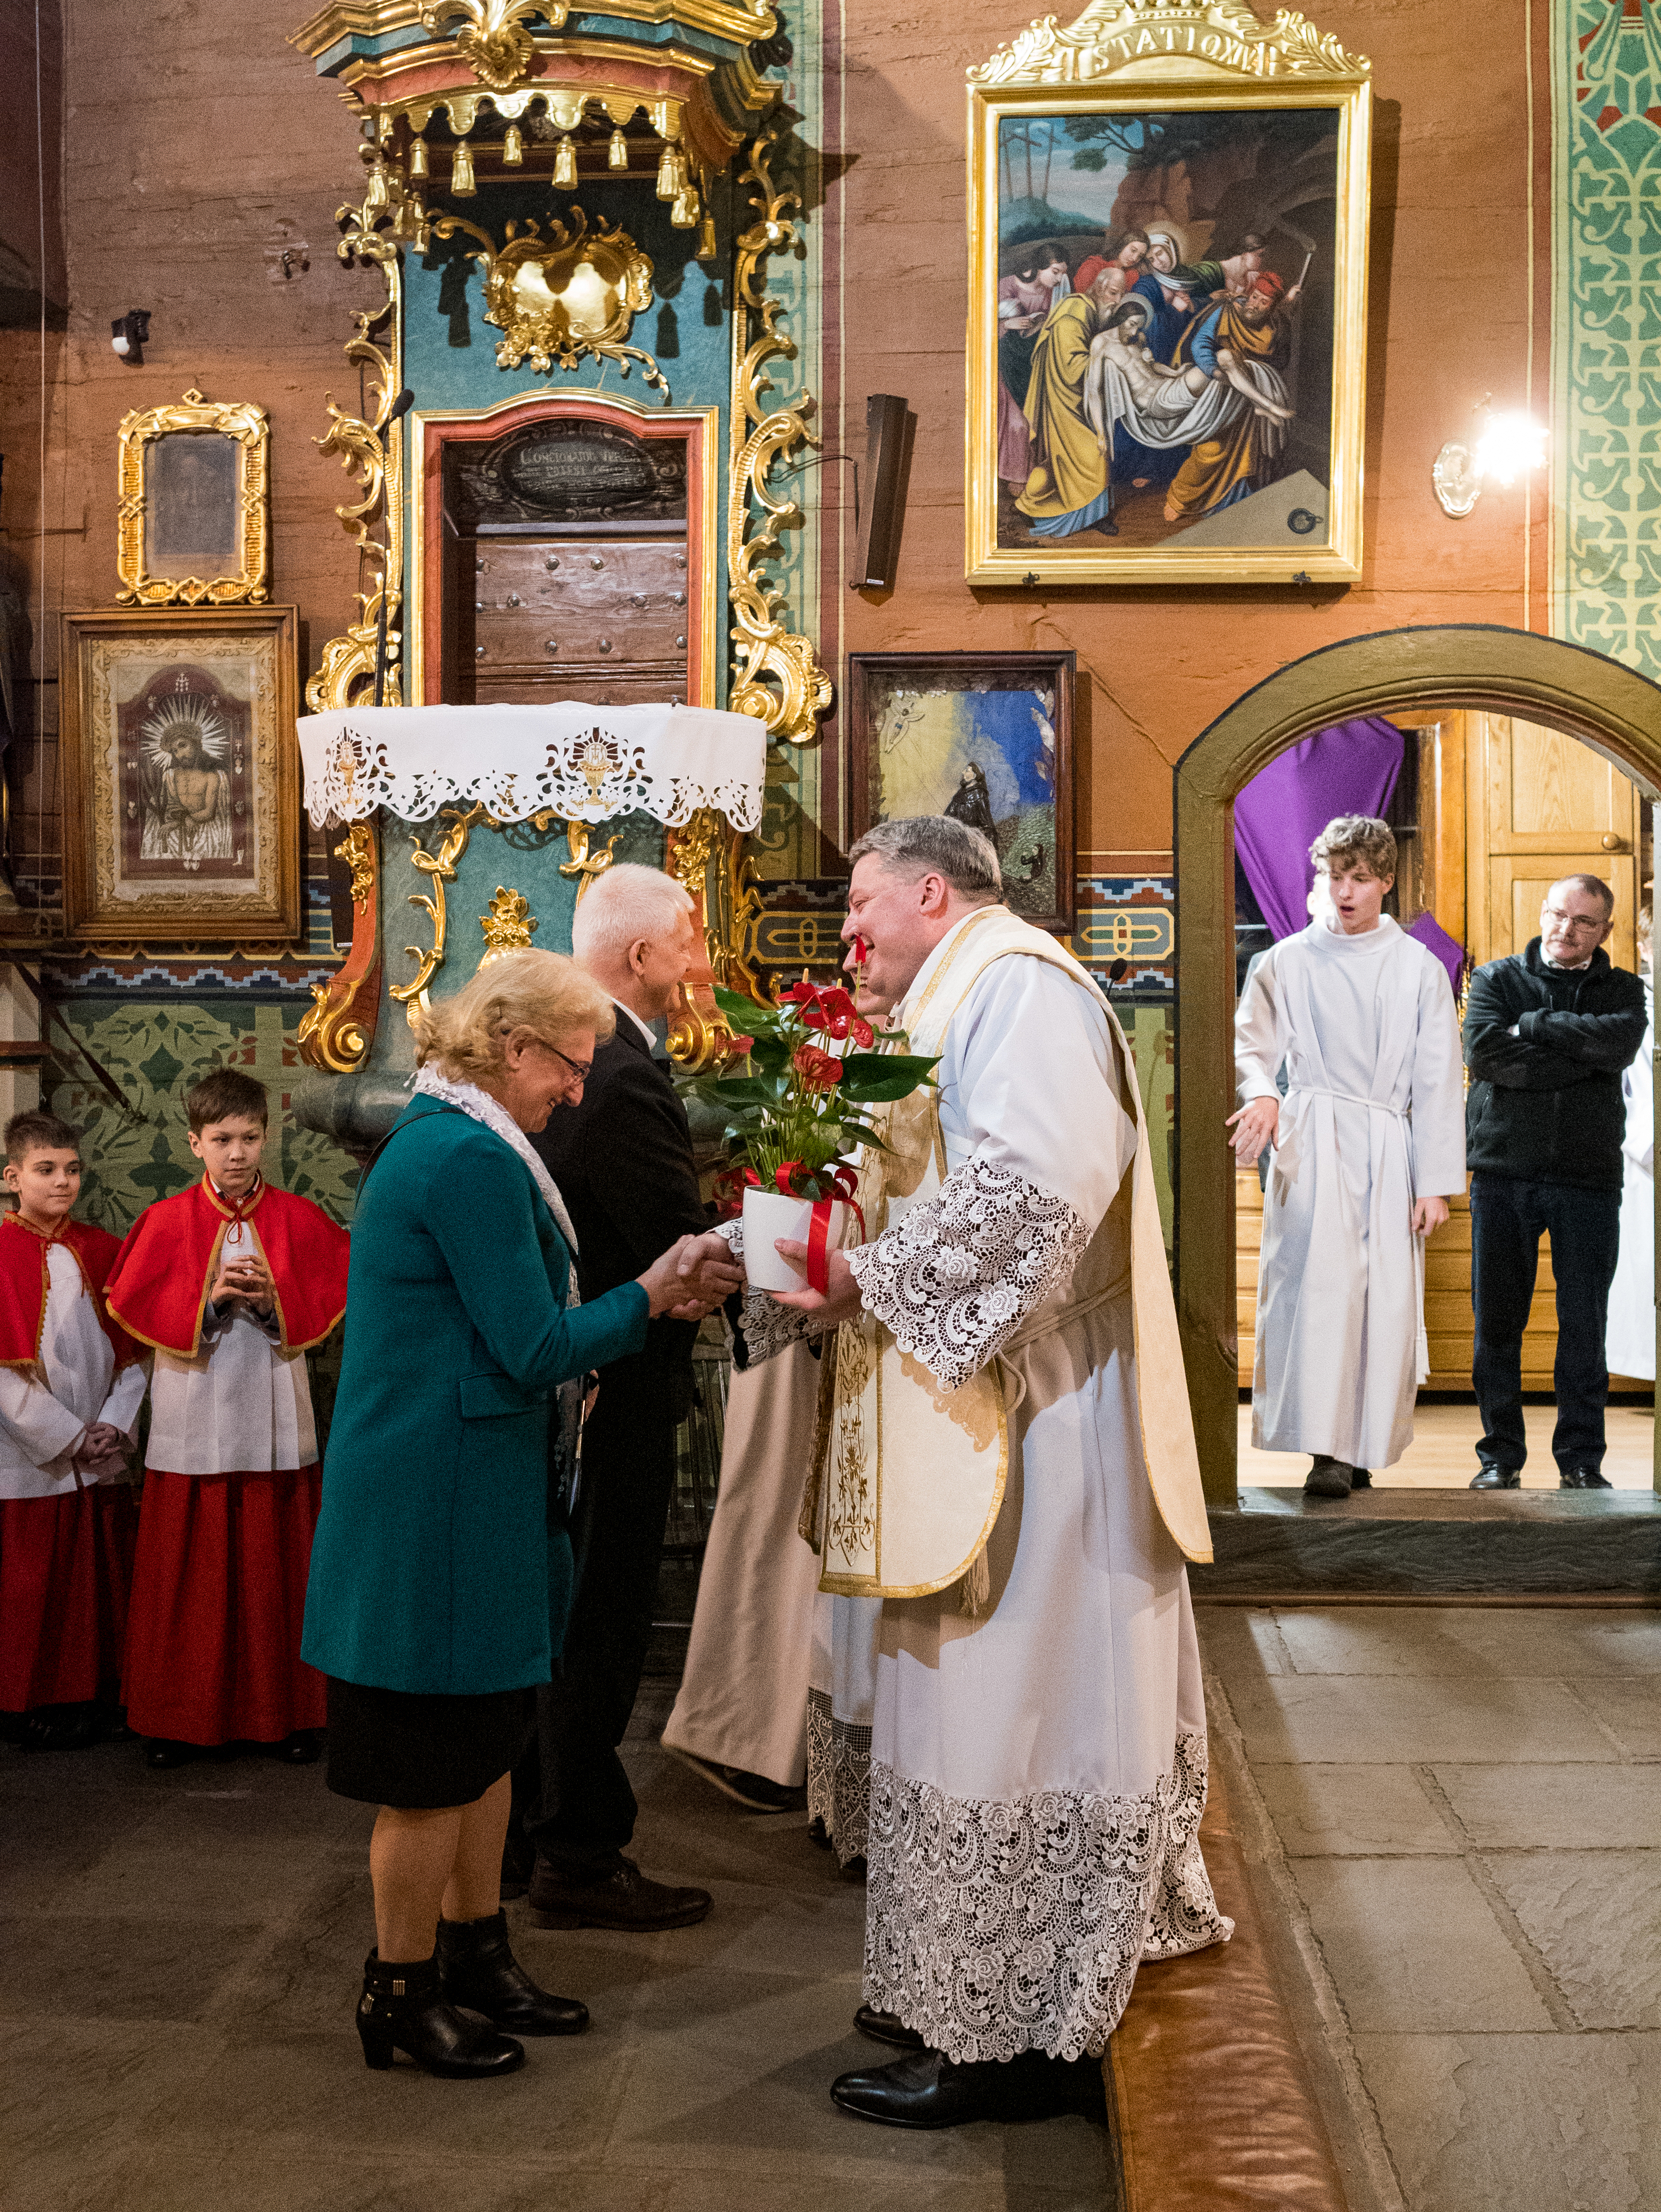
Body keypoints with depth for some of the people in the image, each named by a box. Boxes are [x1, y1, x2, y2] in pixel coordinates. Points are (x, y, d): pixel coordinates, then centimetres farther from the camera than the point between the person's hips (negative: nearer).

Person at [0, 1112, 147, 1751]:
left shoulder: (102, 1250, 7)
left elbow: (131, 1350, 8)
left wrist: (114, 1424, -6)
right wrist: (69, 1439, -12)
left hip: (103, 1458, 4)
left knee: (103, 1583, 9)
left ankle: (100, 1699, 22)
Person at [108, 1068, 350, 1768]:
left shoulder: (299, 1220, 3)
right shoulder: (166, 1222, 0)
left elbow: (328, 1305, 2)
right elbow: (136, 1308, -3)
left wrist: (274, 1299, -16)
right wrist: (209, 1298, -16)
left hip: (276, 1425, 1)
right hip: (191, 1421, -1)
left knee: (275, 1570, 5)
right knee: (186, 1573, 4)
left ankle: (284, 1712, 15)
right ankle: (176, 1716, 15)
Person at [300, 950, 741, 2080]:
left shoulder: (435, 1139, 14)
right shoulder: (472, 1158, -20)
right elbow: (535, 1351, -20)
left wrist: (653, 1298, 8)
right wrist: (650, 1297, -7)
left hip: (455, 1492, 11)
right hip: (443, 1505, -11)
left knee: (481, 1735, 19)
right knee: (439, 1757, 3)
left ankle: (475, 1952, 31)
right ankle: (400, 1992, 18)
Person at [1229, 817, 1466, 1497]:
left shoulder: (1419, 968, 9)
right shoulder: (1287, 962, 9)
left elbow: (1438, 1082, 7)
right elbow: (1253, 1043, 10)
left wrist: (1436, 1182, 1)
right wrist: (1261, 1092, -14)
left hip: (1389, 1148, 1)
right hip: (1314, 1141, -1)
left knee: (1387, 1296, -3)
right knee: (1320, 1279, -16)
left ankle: (1363, 1447, 6)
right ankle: (1324, 1450, -18)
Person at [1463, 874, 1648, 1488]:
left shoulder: (1621, 990, 11)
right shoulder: (1496, 979, 8)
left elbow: (1621, 1041, -13)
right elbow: (1484, 1054, -11)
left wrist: (1532, 1026, -10)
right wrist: (1580, 1056, -11)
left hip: (1588, 1177, 0)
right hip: (1503, 1170, 0)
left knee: (1584, 1325, 2)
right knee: (1497, 1321, 3)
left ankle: (1581, 1459, 12)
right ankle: (1500, 1455, 13)